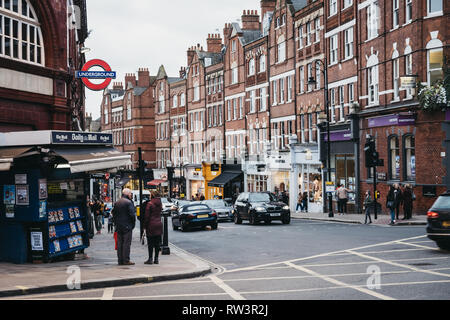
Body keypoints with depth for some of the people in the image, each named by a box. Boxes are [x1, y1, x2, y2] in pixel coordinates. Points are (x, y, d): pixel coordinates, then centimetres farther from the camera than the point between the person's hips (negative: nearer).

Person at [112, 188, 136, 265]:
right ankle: (126, 260, -7)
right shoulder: (128, 202, -11)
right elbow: (132, 214, -15)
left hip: (119, 226, 7)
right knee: (127, 243, -5)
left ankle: (120, 260, 11)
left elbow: (114, 213, 14)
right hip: (127, 226, -7)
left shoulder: (116, 203, 12)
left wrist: (116, 223, 16)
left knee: (119, 243, 9)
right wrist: (133, 224, -3)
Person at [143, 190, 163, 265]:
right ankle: (156, 259, 10)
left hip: (151, 225, -6)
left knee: (150, 243, -1)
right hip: (159, 224, 6)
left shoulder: (150, 204, -11)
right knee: (157, 243, 8)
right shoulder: (159, 204, 8)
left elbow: (147, 216, -9)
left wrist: (145, 225, -3)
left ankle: (150, 259, -2)